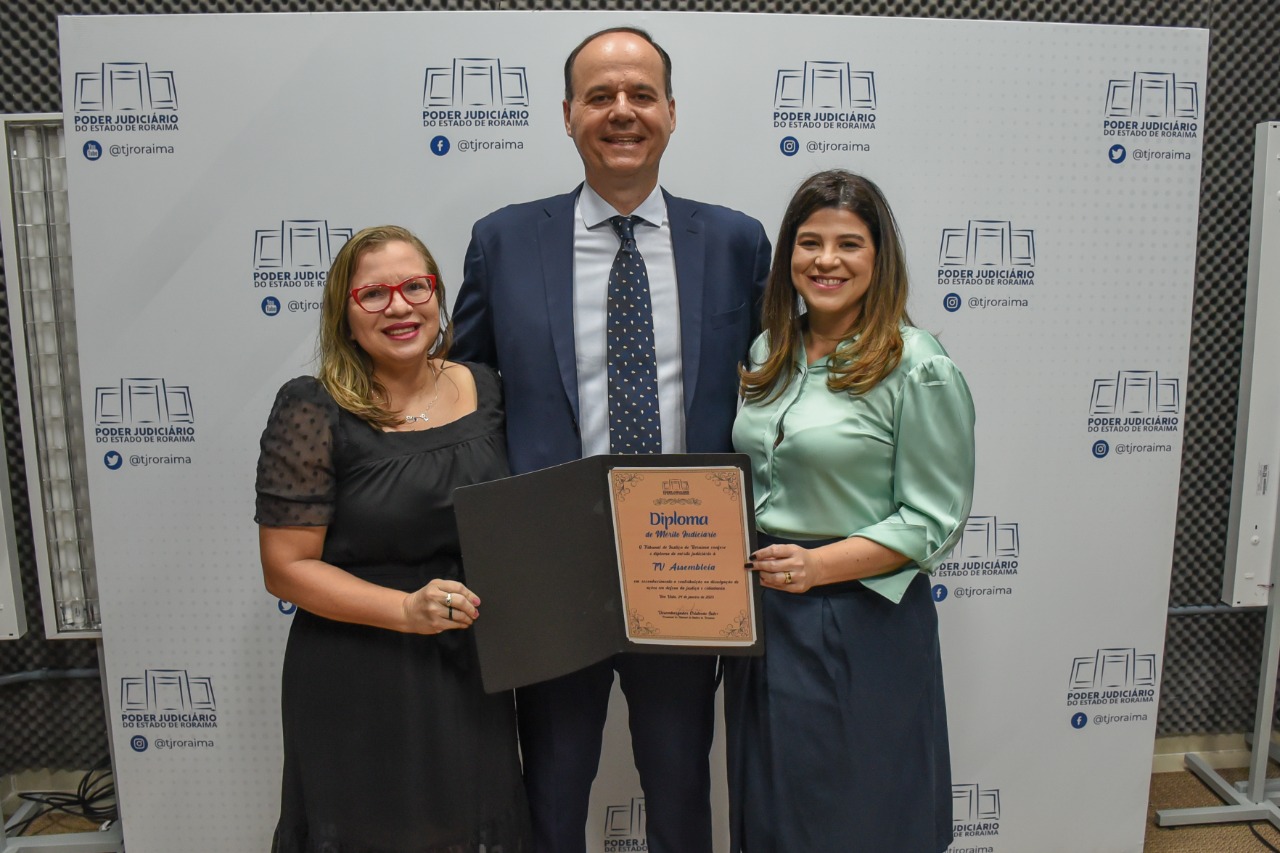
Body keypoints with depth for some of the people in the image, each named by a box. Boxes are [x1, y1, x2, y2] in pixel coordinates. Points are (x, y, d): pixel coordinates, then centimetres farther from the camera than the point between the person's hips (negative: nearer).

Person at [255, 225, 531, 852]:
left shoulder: (482, 388, 1)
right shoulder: (314, 412, -13)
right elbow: (286, 569, -12)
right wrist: (407, 609, -22)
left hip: (473, 671, 5)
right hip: (358, 688, -4)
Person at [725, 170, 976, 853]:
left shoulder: (918, 370, -12)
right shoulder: (769, 352, 6)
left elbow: (935, 521, -13)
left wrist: (820, 564, -23)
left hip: (860, 623, -5)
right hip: (760, 613, 6)